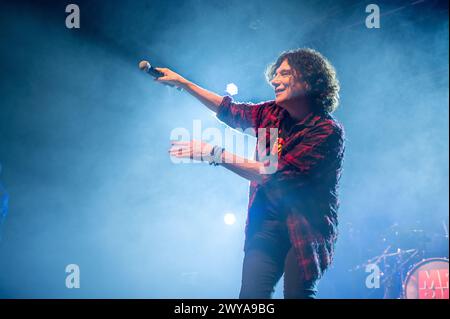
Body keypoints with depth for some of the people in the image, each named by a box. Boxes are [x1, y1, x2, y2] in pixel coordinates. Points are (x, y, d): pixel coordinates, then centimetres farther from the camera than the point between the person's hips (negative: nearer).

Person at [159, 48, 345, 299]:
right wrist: (182, 82, 24)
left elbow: (276, 175, -21)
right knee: (251, 293, -5)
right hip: (268, 220, 5)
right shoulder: (272, 113, 6)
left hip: (307, 228, -5)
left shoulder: (328, 131, -15)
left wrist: (215, 154, -21)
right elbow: (230, 110, 23)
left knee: (297, 293, -11)